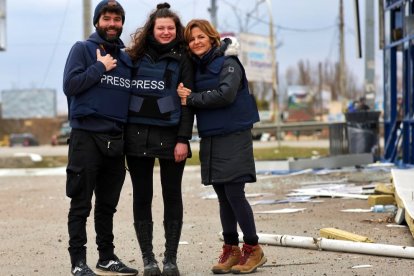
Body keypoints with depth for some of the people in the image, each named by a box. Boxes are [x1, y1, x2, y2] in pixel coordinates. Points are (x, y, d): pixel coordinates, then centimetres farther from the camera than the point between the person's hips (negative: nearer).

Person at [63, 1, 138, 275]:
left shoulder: (125, 58, 17)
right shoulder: (82, 49, 0)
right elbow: (70, 85, -12)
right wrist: (100, 67, -11)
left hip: (115, 139, 6)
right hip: (86, 137, -5)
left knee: (108, 205, 12)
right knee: (81, 204, -3)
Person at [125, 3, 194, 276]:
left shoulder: (182, 59, 3)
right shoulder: (136, 56, 8)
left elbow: (187, 101, -2)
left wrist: (183, 139, -10)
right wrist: (121, 132, 4)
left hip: (170, 136, -2)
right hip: (137, 135, 2)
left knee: (172, 197, 3)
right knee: (142, 197, 4)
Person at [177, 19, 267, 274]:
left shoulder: (228, 64, -6)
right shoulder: (196, 69, 13)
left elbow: (226, 94, -19)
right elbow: (188, 96, 12)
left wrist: (191, 98, -14)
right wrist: (183, 94, -10)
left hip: (234, 136, -6)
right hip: (210, 138, 6)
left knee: (234, 194, -8)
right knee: (223, 196, 9)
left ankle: (253, 248, 3)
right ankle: (231, 249, 16)